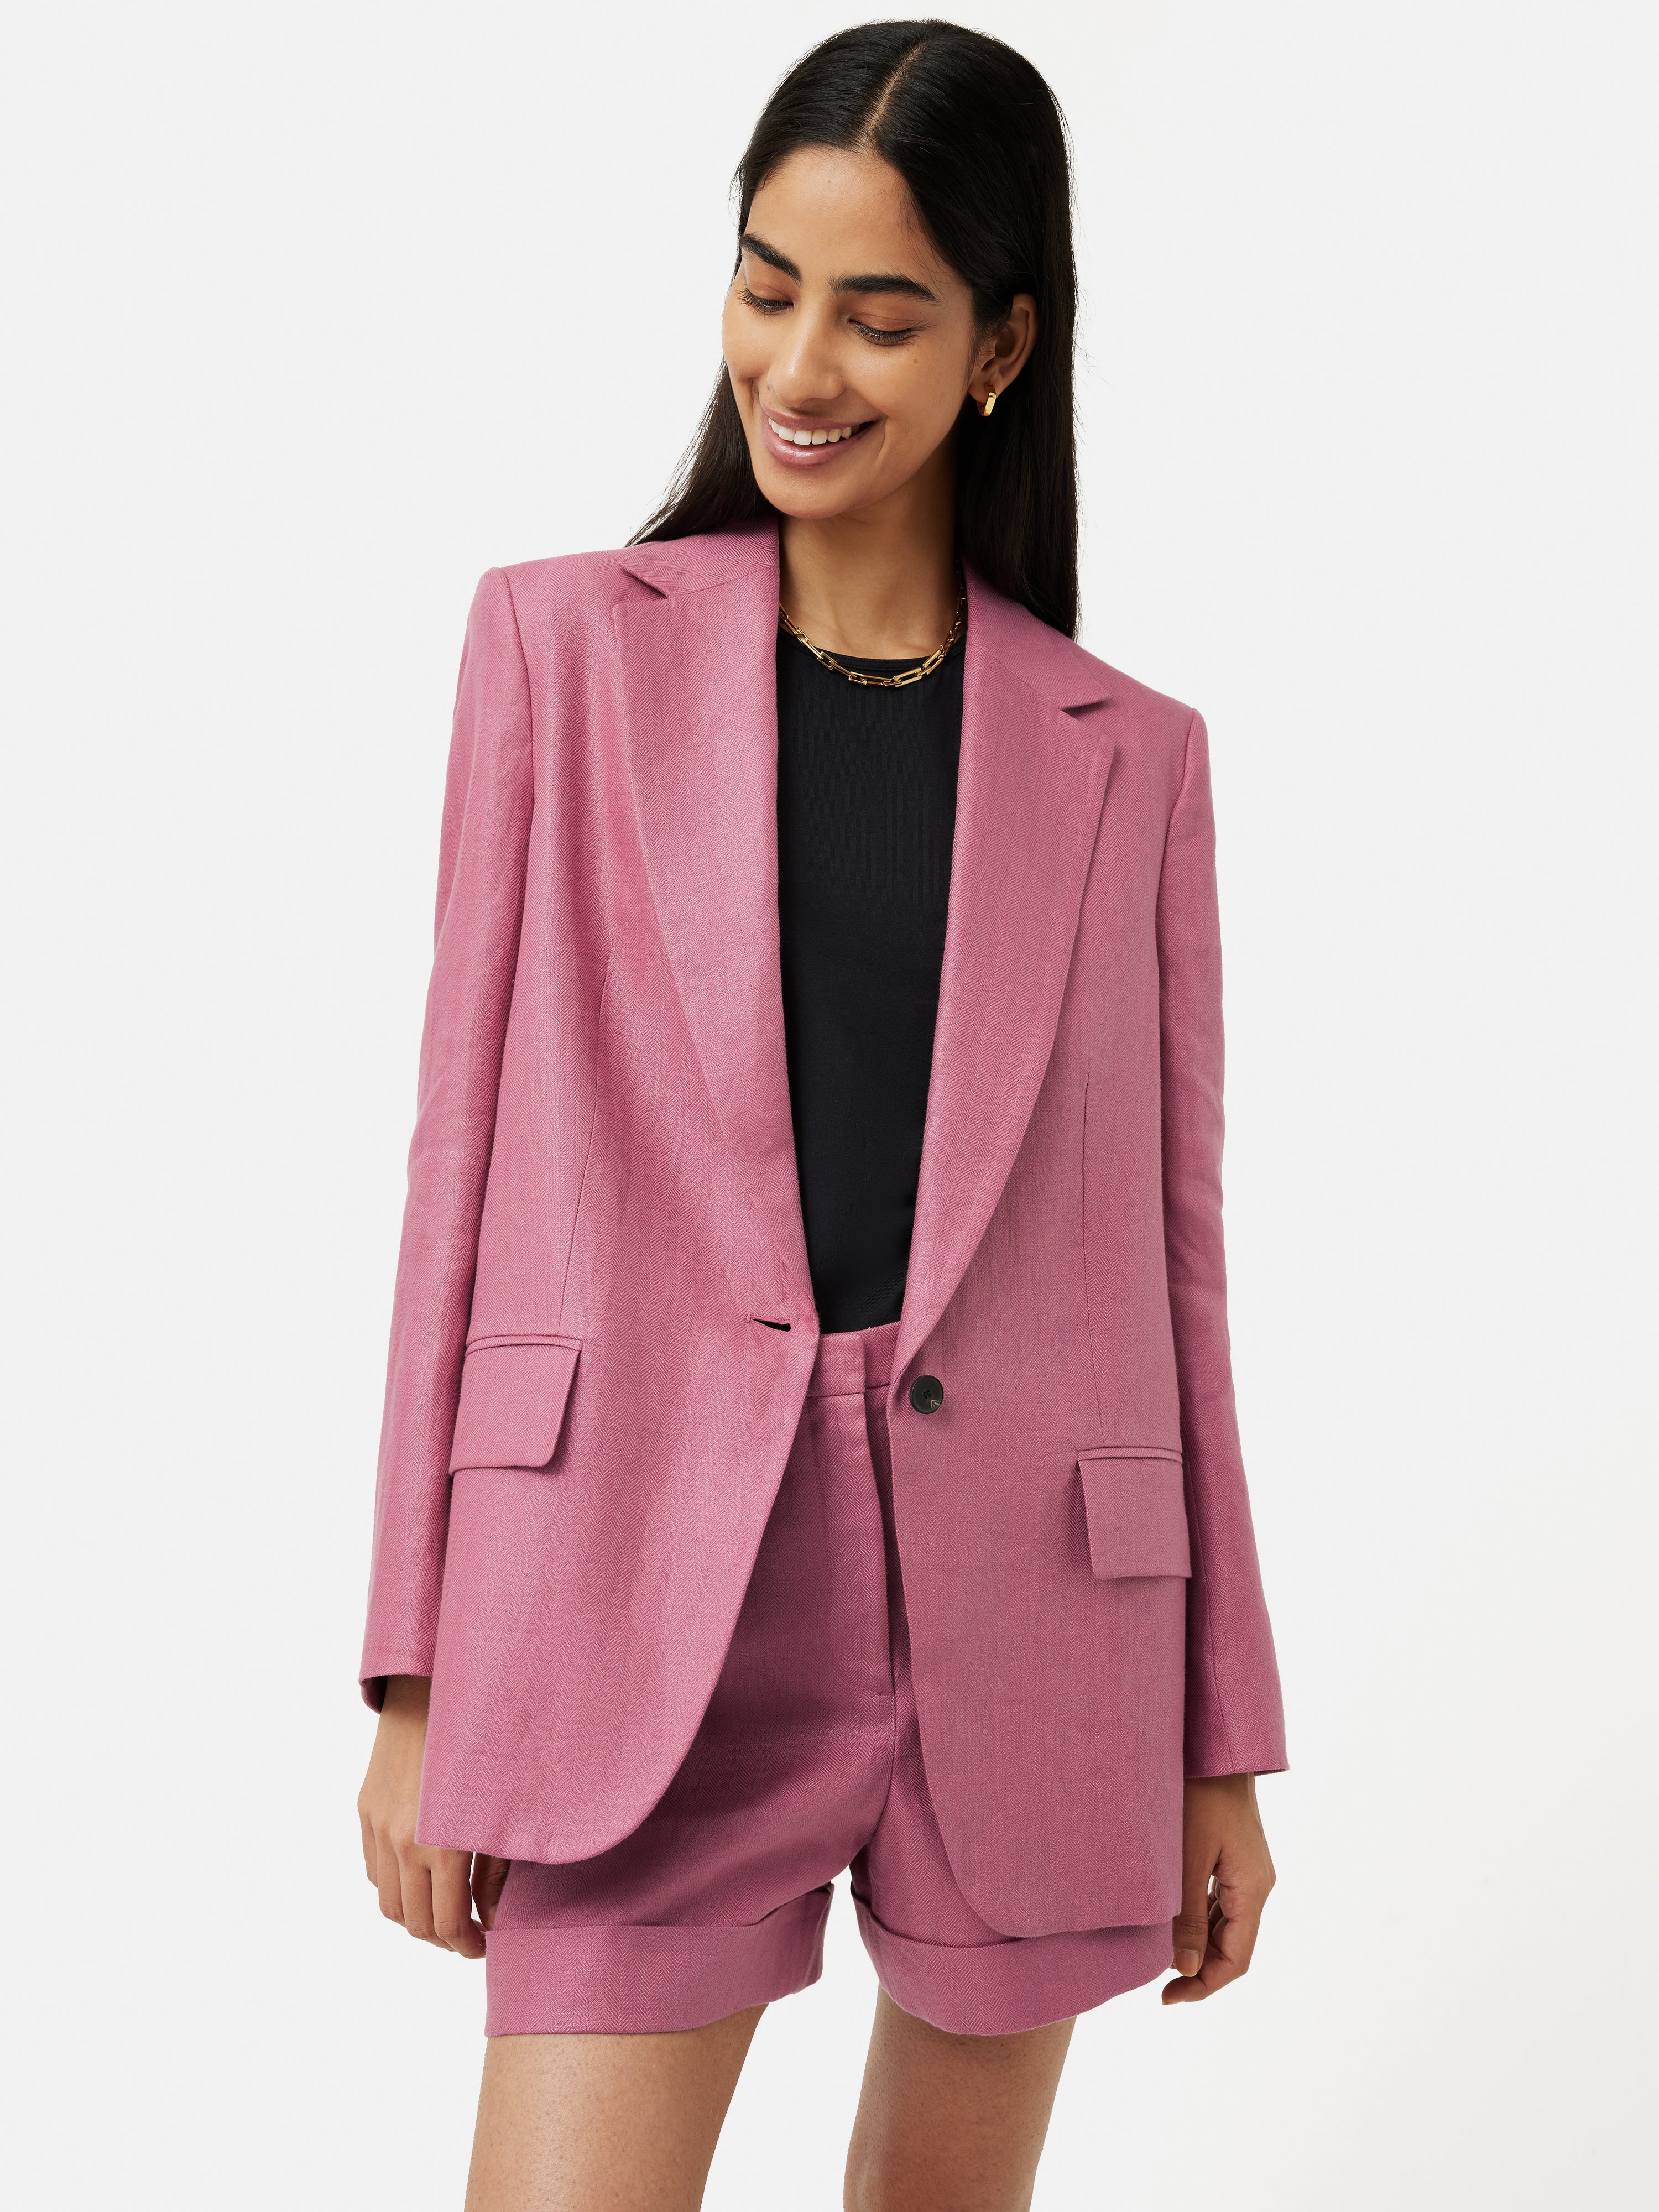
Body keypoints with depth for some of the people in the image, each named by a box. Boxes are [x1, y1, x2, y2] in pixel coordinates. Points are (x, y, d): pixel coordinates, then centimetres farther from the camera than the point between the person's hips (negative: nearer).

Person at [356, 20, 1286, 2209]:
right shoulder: (564, 644, 4)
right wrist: (417, 1680, -1)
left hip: (1026, 1616, 2)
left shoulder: (1125, 757, 6)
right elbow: (470, 1149, 2)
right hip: (645, 1606, -1)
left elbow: (1170, 1248, 8)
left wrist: (1226, 1742, 9)